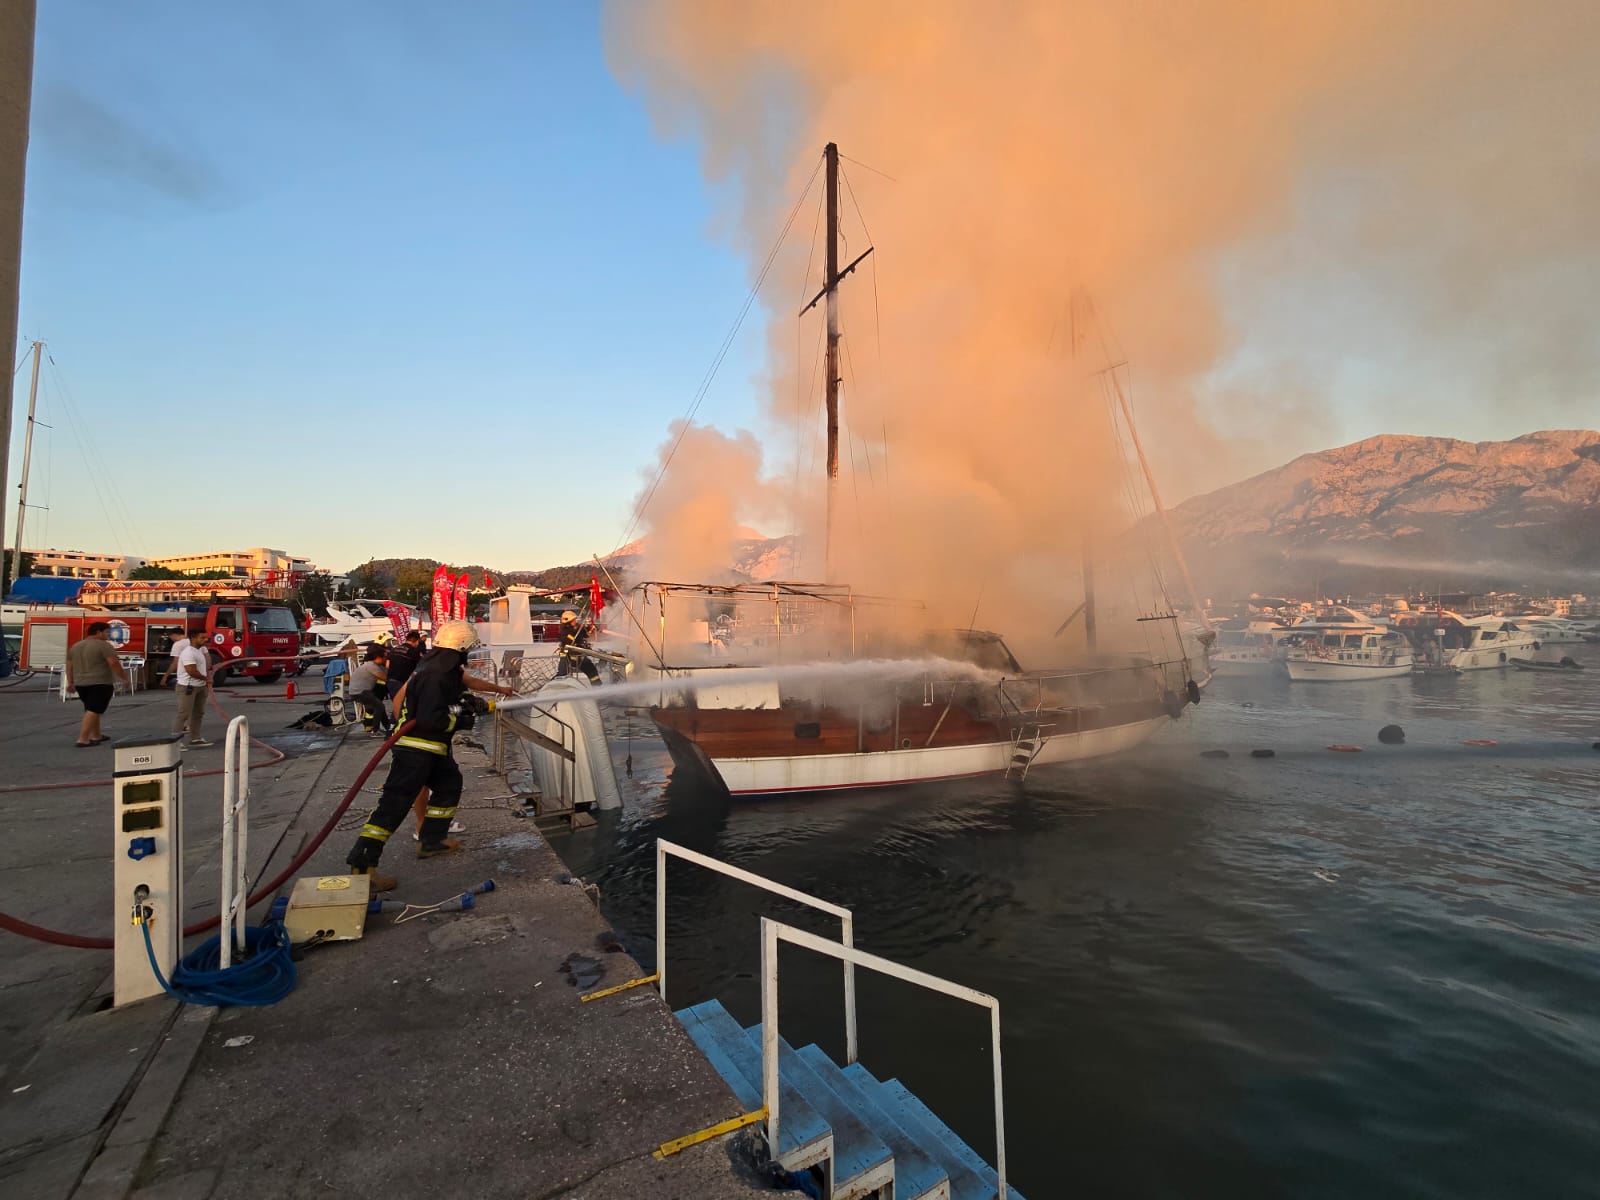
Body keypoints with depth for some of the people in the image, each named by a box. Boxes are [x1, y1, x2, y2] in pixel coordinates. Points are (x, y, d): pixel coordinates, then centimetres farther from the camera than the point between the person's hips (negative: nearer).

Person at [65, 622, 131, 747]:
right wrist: (125, 678, -11)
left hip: (81, 683, 8)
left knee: (92, 710, 18)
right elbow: (114, 664, -18)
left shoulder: (75, 646, 14)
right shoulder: (103, 645, -11)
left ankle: (96, 736, 24)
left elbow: (69, 666, 17)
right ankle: (83, 739, -14)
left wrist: (70, 682, 22)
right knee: (93, 711, -9)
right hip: (100, 683, -8)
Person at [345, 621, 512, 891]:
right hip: (416, 748, -11)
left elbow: (468, 681, 27)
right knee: (396, 801, -10)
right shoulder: (434, 675, -23)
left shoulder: (445, 668, 8)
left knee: (449, 784, 19)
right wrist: (459, 721, -13)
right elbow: (430, 719, -28)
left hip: (432, 748, 11)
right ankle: (361, 865, -8)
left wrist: (499, 689, 37)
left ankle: (431, 841, 29)